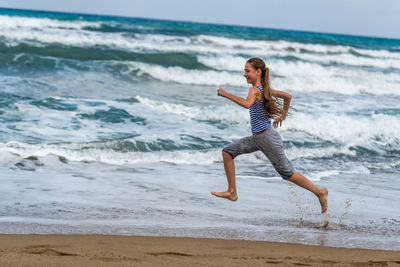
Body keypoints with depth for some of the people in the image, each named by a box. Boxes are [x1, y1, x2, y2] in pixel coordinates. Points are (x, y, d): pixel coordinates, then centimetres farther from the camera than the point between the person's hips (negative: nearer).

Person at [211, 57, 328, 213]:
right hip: (257, 138, 9)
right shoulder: (265, 89, 9)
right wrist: (283, 116, 27)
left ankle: (320, 192, 14)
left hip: (267, 137, -9)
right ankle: (232, 192, 3)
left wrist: (226, 94, -35)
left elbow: (247, 104, -41)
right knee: (227, 152, 3)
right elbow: (287, 96, 19)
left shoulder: (255, 89, -18)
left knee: (287, 173, 1)